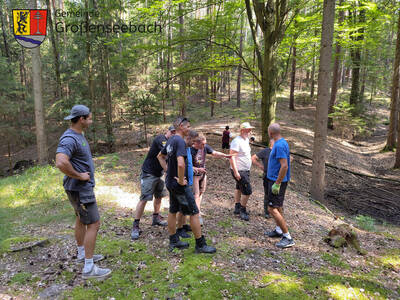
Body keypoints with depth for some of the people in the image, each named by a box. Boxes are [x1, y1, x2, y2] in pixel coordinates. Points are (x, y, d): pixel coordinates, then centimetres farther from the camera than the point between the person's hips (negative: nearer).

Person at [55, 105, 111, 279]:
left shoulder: (79, 135, 10)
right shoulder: (69, 138, -23)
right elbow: (61, 163, -38)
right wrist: (79, 176, -25)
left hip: (83, 187, 11)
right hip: (80, 188, -11)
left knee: (81, 220, 21)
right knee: (94, 223, -7)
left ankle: (82, 254, 38)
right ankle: (89, 268, 0)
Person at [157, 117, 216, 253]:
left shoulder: (171, 140, 9)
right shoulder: (180, 141, -21)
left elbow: (160, 156, 23)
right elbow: (180, 164, -35)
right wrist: (181, 180, -21)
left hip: (170, 182, 10)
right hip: (178, 184, -10)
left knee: (173, 211, 17)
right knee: (194, 212, 0)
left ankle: (174, 241, 30)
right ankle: (200, 245, 10)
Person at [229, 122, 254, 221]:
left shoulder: (246, 140, 10)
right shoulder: (237, 141, -20)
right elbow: (232, 157, -24)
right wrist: (236, 172, -27)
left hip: (246, 170, 10)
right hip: (239, 171, -10)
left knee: (239, 188, 19)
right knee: (247, 190, -9)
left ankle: (237, 208, 31)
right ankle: (242, 211, 6)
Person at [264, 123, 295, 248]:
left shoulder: (279, 145, -21)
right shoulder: (281, 143, 10)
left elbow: (284, 166, -27)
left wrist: (277, 184, -24)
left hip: (277, 181, -11)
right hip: (276, 180, 11)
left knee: (272, 209, -10)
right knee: (278, 207, 20)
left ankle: (288, 238, -4)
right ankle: (279, 230, 34)